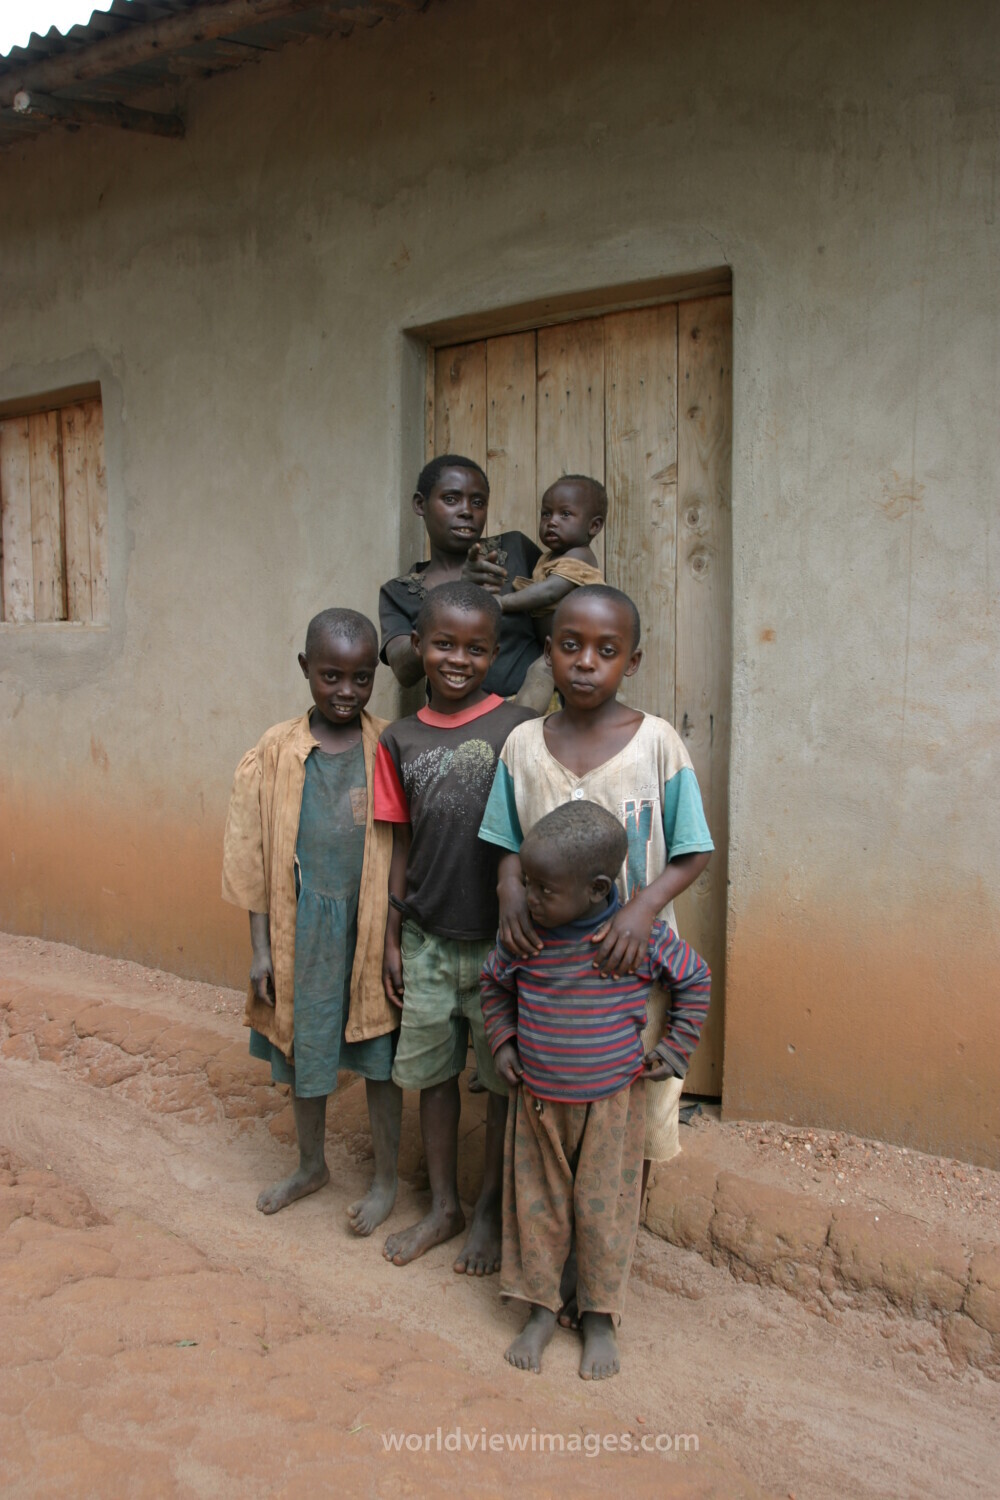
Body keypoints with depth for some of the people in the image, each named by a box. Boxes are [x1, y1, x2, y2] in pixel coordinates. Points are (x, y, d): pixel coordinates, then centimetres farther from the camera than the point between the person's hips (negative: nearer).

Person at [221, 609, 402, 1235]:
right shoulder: (275, 753, -4)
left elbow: (406, 854, -4)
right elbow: (255, 859, 0)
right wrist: (262, 949, 0)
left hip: (371, 925, -2)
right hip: (301, 926, 2)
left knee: (379, 1058, 10)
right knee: (303, 1050, 18)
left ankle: (387, 1178, 31)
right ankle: (312, 1164, 42)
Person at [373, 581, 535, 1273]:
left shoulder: (518, 728, -8)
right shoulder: (400, 740, 3)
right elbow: (403, 847, 8)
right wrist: (393, 940, 8)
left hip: (498, 938, -3)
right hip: (427, 938, 4)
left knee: (504, 1078, 10)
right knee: (432, 1072, 15)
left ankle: (491, 1209, 31)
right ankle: (444, 1206, 35)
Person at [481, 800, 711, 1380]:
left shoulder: (642, 934, -18)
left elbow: (694, 979, 0)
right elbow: (495, 984, 11)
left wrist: (675, 1047, -2)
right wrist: (503, 1042, 3)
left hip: (612, 1100, -2)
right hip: (537, 1098, 3)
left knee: (603, 1209, 11)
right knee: (536, 1205, 13)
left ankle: (600, 1319, 31)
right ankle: (542, 1310, 33)